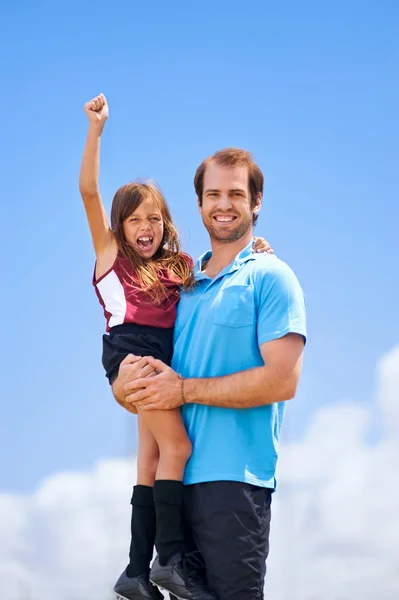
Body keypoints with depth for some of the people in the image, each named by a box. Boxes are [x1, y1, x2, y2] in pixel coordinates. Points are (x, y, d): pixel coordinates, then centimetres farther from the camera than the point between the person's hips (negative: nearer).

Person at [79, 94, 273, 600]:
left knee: (152, 460, 3)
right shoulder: (111, 253, 12)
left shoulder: (178, 267, 23)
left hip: (165, 358, 6)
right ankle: (171, 559, -15)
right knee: (176, 446, -17)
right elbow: (88, 191, 5)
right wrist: (96, 128, 0)